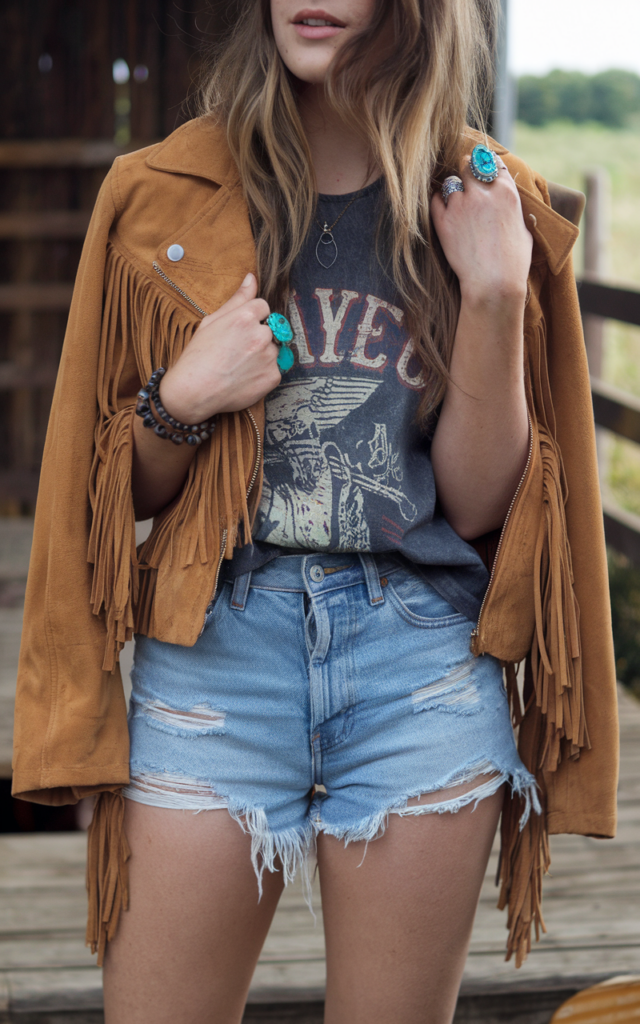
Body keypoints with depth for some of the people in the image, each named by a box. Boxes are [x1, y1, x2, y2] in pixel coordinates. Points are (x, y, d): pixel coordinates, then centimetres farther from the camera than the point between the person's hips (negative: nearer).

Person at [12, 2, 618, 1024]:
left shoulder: (489, 205, 5)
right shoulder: (165, 194, 5)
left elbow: (481, 505, 1)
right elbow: (118, 495, 10)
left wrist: (494, 299, -9)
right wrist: (182, 400, -9)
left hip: (425, 670, 0)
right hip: (214, 649, 0)